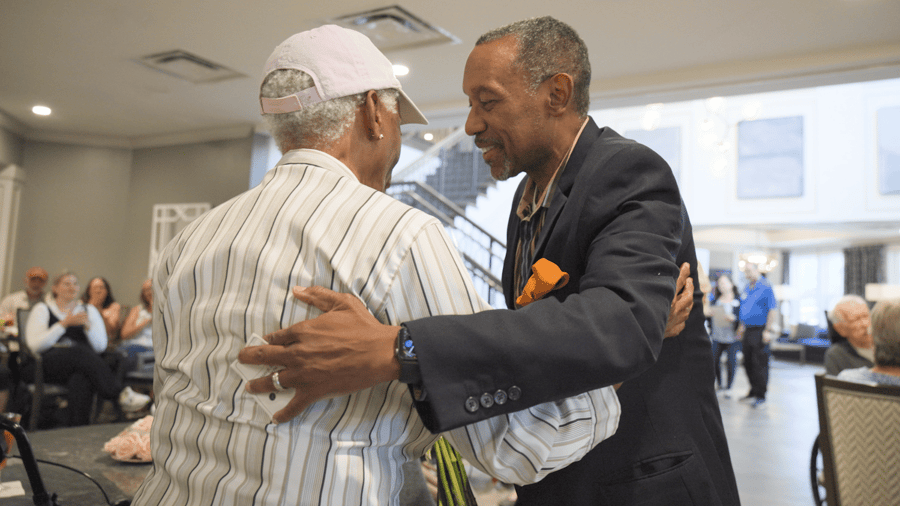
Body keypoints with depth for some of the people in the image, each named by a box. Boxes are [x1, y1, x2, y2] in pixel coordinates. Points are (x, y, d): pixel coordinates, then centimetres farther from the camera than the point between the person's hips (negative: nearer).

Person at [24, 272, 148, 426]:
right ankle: (121, 394, -41)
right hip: (46, 365, -2)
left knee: (80, 380, -38)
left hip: (80, 365, 2)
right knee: (80, 351, -36)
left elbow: (101, 346, 7)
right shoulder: (42, 309, 13)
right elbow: (34, 345, -6)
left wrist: (87, 325, -9)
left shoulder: (89, 310, 19)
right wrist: (64, 324, -11)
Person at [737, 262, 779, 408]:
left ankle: (760, 395, 7)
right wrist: (742, 326, 20)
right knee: (748, 362, 12)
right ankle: (753, 391, 25)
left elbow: (773, 310, -15)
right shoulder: (747, 287, 13)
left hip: (759, 331, -8)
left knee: (760, 364, -2)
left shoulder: (765, 287, -12)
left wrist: (768, 331, -18)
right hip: (748, 331, 8)